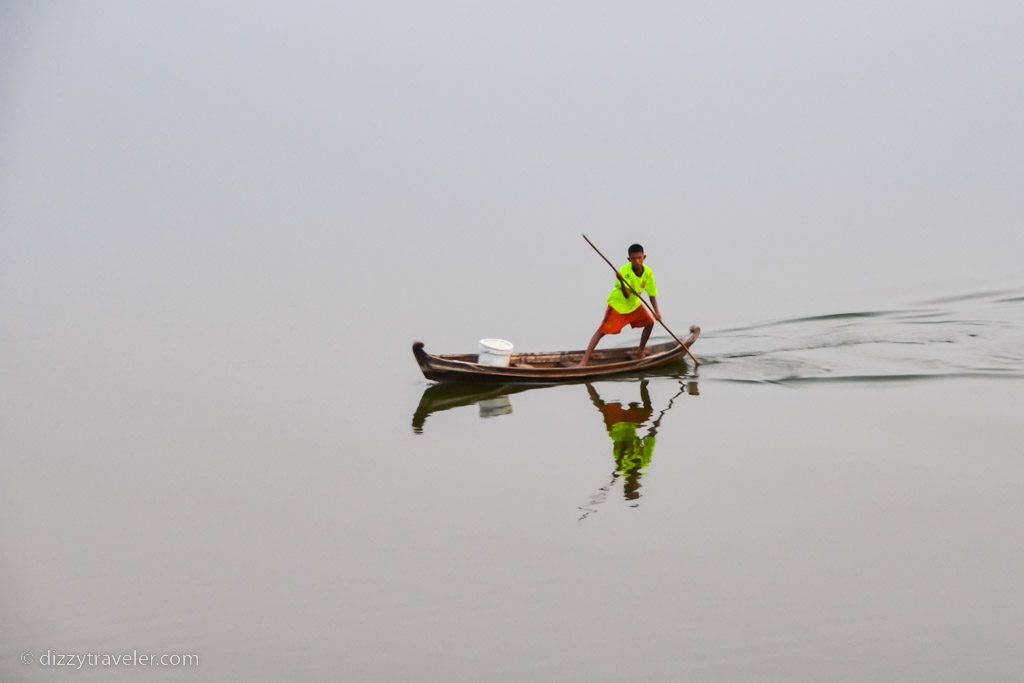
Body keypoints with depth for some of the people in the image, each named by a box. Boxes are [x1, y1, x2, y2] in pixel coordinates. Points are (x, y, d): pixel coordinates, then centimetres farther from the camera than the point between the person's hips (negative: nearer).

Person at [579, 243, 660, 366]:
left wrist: (657, 310, -21)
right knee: (602, 330, -12)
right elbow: (626, 295, -33)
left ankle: (641, 351, 22)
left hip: (634, 304, 6)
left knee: (650, 322, 0)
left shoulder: (648, 272, -13)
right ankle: (584, 360, -18)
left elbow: (652, 294, -7)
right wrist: (621, 281, -50)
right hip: (617, 304, -6)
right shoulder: (624, 271, -28)